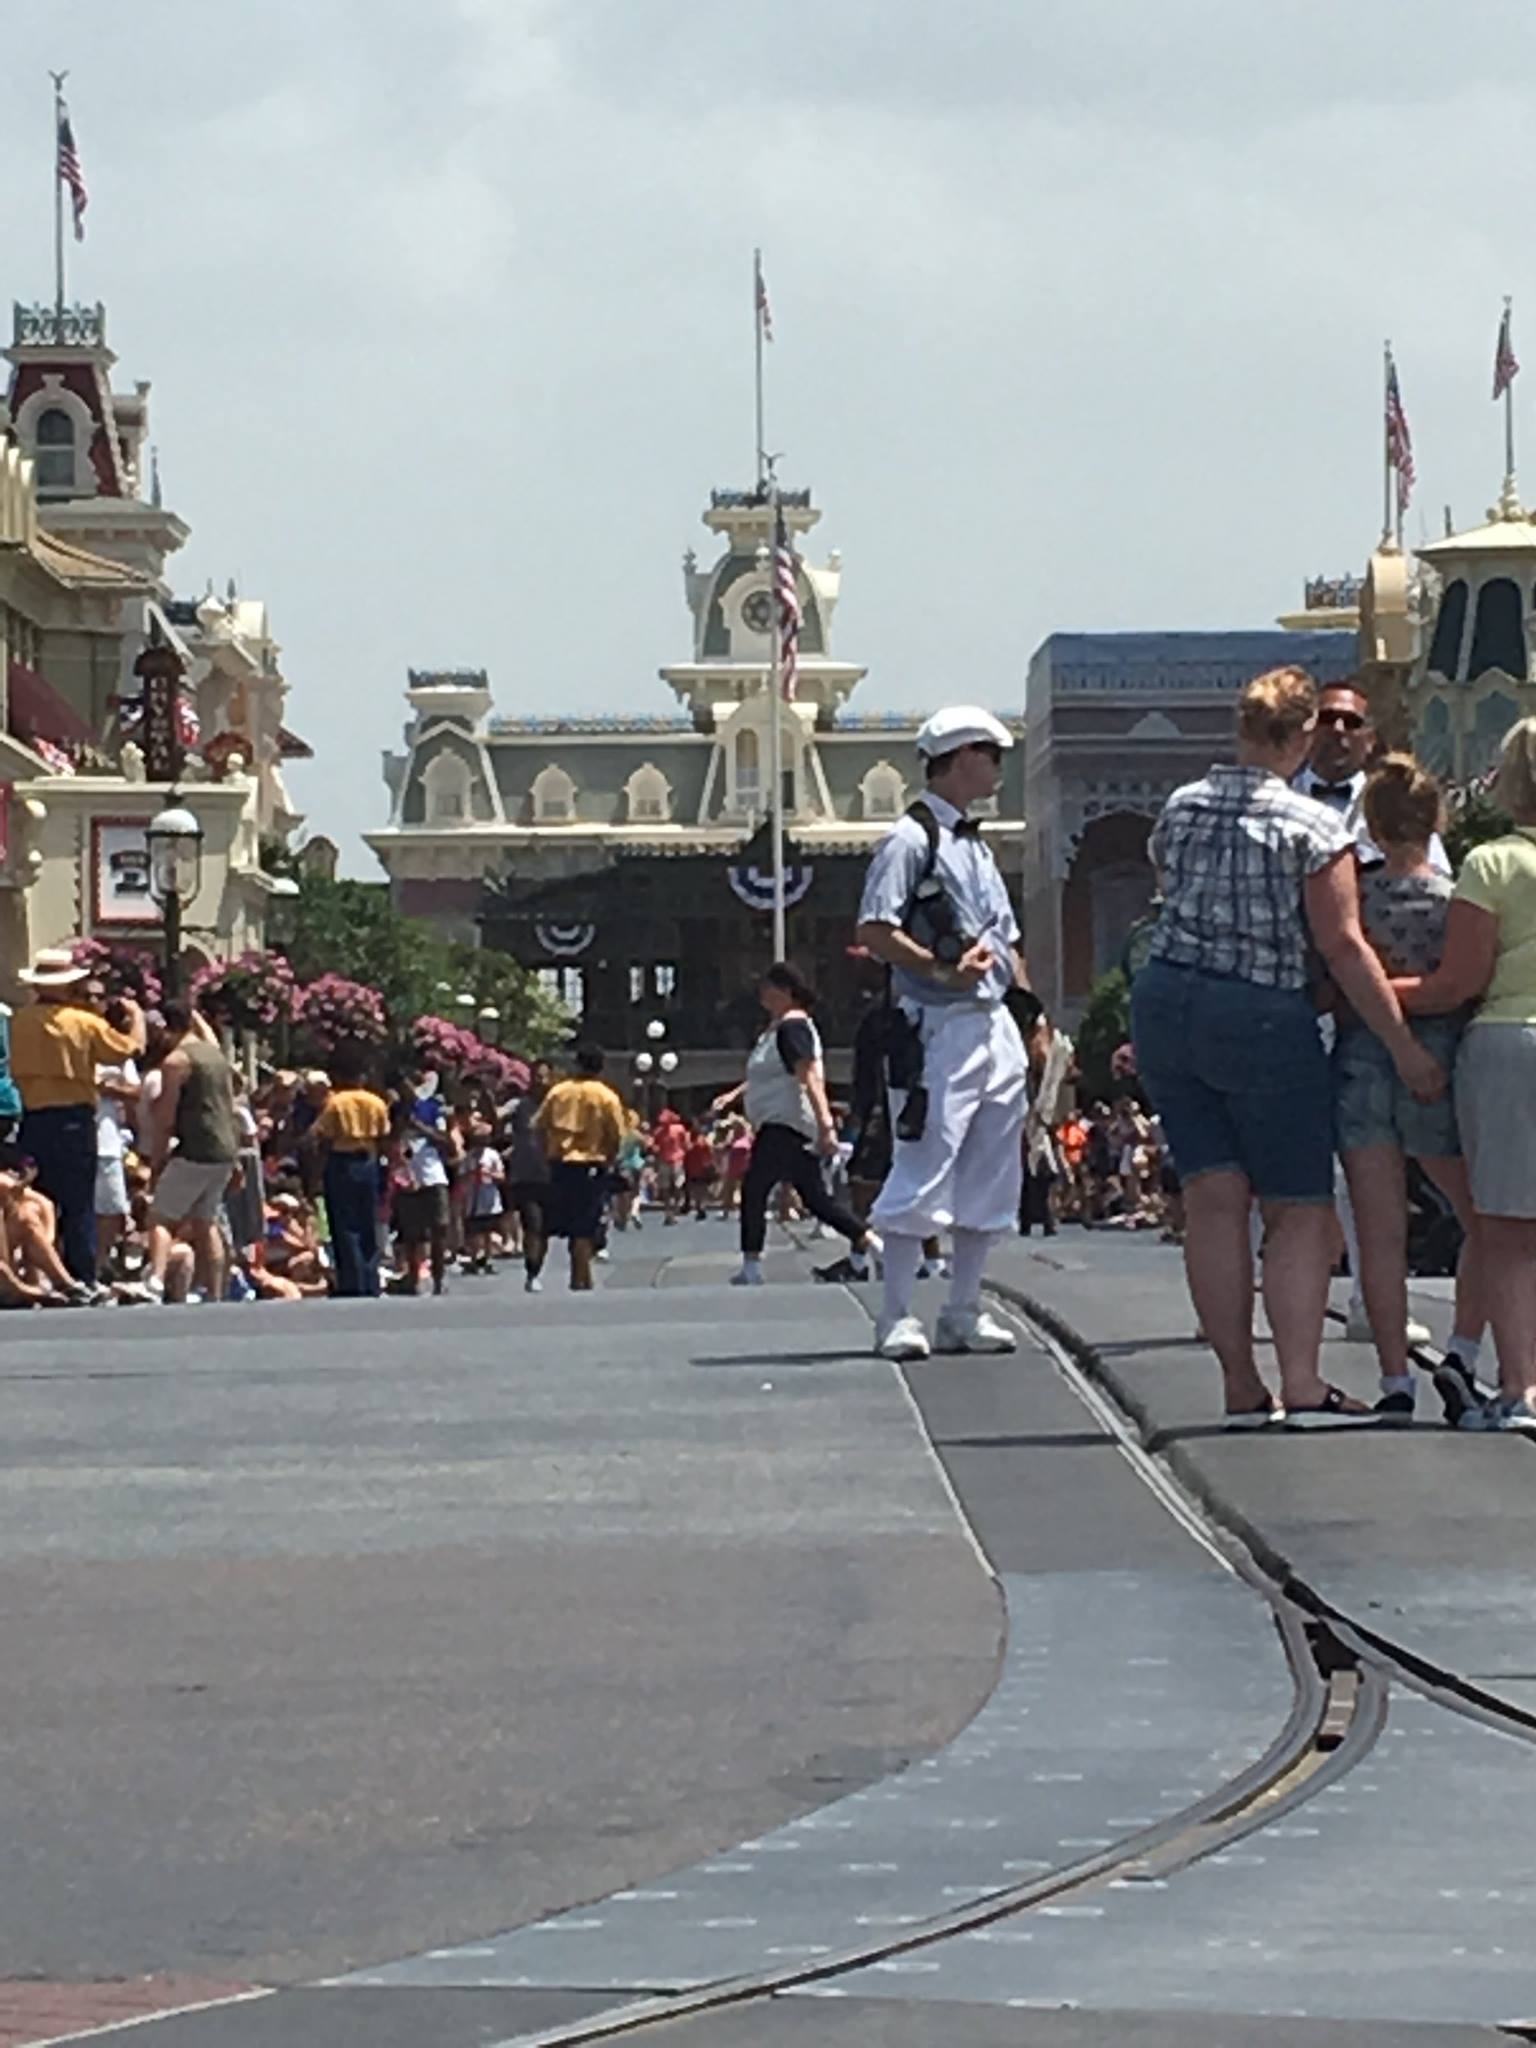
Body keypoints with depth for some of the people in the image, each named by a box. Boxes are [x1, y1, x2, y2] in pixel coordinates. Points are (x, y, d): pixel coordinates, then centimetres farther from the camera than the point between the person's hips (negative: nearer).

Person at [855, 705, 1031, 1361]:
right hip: (941, 1026, -9)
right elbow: (873, 931, -15)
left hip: (995, 1028, 9)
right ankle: (898, 1317, -8)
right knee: (925, 1169, -10)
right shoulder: (912, 839, -7)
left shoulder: (976, 847, 21)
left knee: (990, 1177, 9)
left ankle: (964, 1311, 15)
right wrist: (942, 970, -23)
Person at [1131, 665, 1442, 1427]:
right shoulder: (1312, 828, -12)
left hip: (1165, 1000, 5)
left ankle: (1241, 1386, 1)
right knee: (1299, 1209, 4)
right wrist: (1403, 1046, -7)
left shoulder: (1179, 811, 4)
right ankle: (1301, 1383, -7)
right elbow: (1343, 946, -13)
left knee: (1214, 1197, 3)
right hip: (1262, 1016, -5)